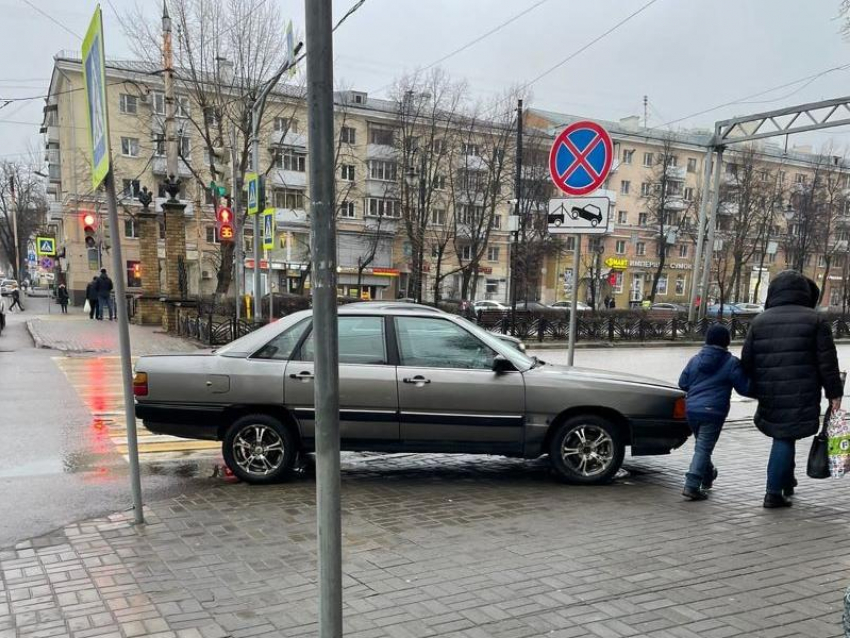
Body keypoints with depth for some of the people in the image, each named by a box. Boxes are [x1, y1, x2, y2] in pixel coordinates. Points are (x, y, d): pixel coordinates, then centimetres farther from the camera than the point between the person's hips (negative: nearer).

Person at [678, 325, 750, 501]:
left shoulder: (695, 359, 7)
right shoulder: (731, 363, -7)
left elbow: (683, 383, 11)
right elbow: (744, 388, -4)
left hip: (692, 410, 5)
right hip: (713, 412, -5)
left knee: (701, 445, 23)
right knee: (703, 448, -4)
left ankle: (707, 476, 42)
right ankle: (691, 486, -10)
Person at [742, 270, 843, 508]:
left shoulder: (759, 321, 8)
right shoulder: (815, 320, -1)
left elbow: (746, 360, 8)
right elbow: (827, 361, -3)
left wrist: (756, 389, 19)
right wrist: (834, 392, 4)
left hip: (770, 395, 3)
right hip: (802, 397, -3)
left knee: (782, 436, 20)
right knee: (786, 438, -1)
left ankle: (787, 482, 32)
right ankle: (774, 492, -1)